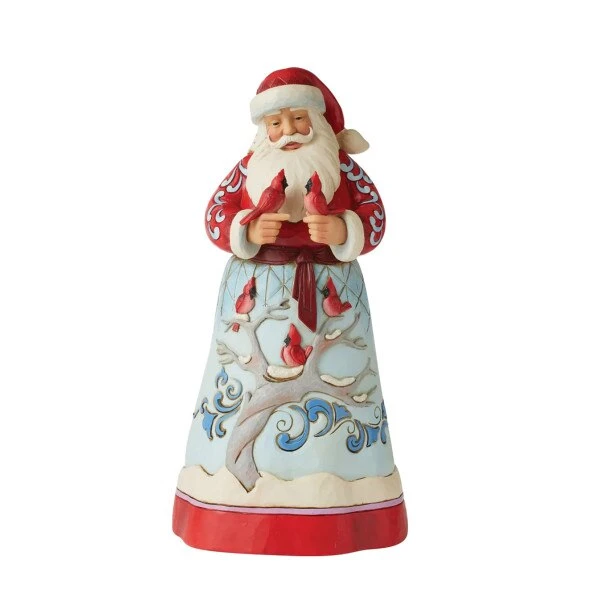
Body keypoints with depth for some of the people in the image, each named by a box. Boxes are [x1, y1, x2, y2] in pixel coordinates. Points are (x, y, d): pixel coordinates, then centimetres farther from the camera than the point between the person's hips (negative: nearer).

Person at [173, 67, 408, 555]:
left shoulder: (343, 166, 3)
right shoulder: (249, 166, 6)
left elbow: (375, 218, -1)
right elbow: (216, 216, 3)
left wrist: (341, 229, -22)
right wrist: (250, 229, -17)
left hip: (330, 292, 0)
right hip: (256, 292, 1)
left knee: (335, 383, 1)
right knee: (244, 384, 1)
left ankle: (334, 500, 16)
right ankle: (246, 499, 16)